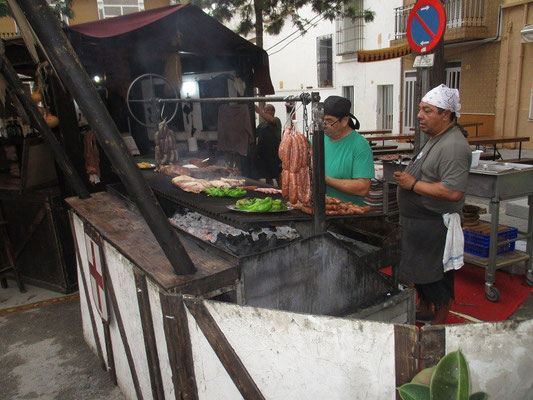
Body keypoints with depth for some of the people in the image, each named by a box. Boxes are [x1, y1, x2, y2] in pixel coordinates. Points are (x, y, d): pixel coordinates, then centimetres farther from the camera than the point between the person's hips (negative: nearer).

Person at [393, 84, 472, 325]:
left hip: (435, 227, -10)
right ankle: (424, 311, 43)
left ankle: (438, 326, 22)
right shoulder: (436, 139, 12)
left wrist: (413, 184, -23)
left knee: (437, 279, 5)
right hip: (420, 222, 10)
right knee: (421, 272, 23)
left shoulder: (453, 146, -21)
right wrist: (407, 176, 10)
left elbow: (453, 192, -31)